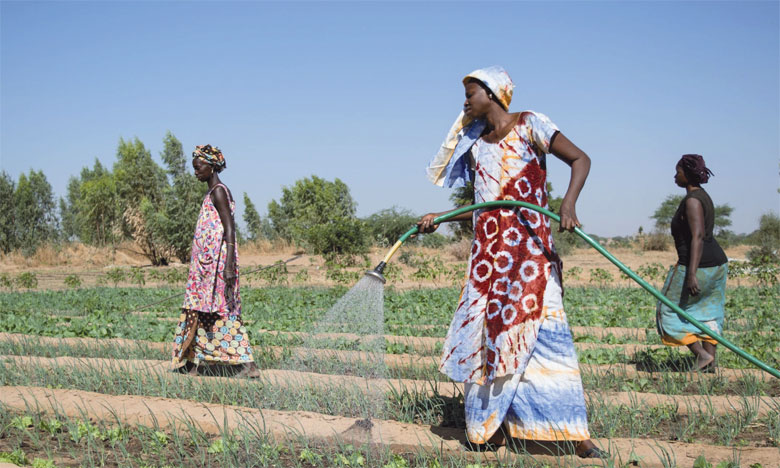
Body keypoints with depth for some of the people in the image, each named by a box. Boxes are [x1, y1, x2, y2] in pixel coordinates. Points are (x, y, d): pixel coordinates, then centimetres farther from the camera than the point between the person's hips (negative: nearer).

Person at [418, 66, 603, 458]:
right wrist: (438, 217, 8)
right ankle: (491, 427, 12)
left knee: (540, 329, -12)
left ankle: (577, 436, -7)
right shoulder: (475, 145, 17)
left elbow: (580, 159, -8)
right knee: (485, 332, 2)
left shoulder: (528, 125, 0)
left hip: (528, 244, -6)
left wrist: (568, 203, -24)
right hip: (488, 250, 6)